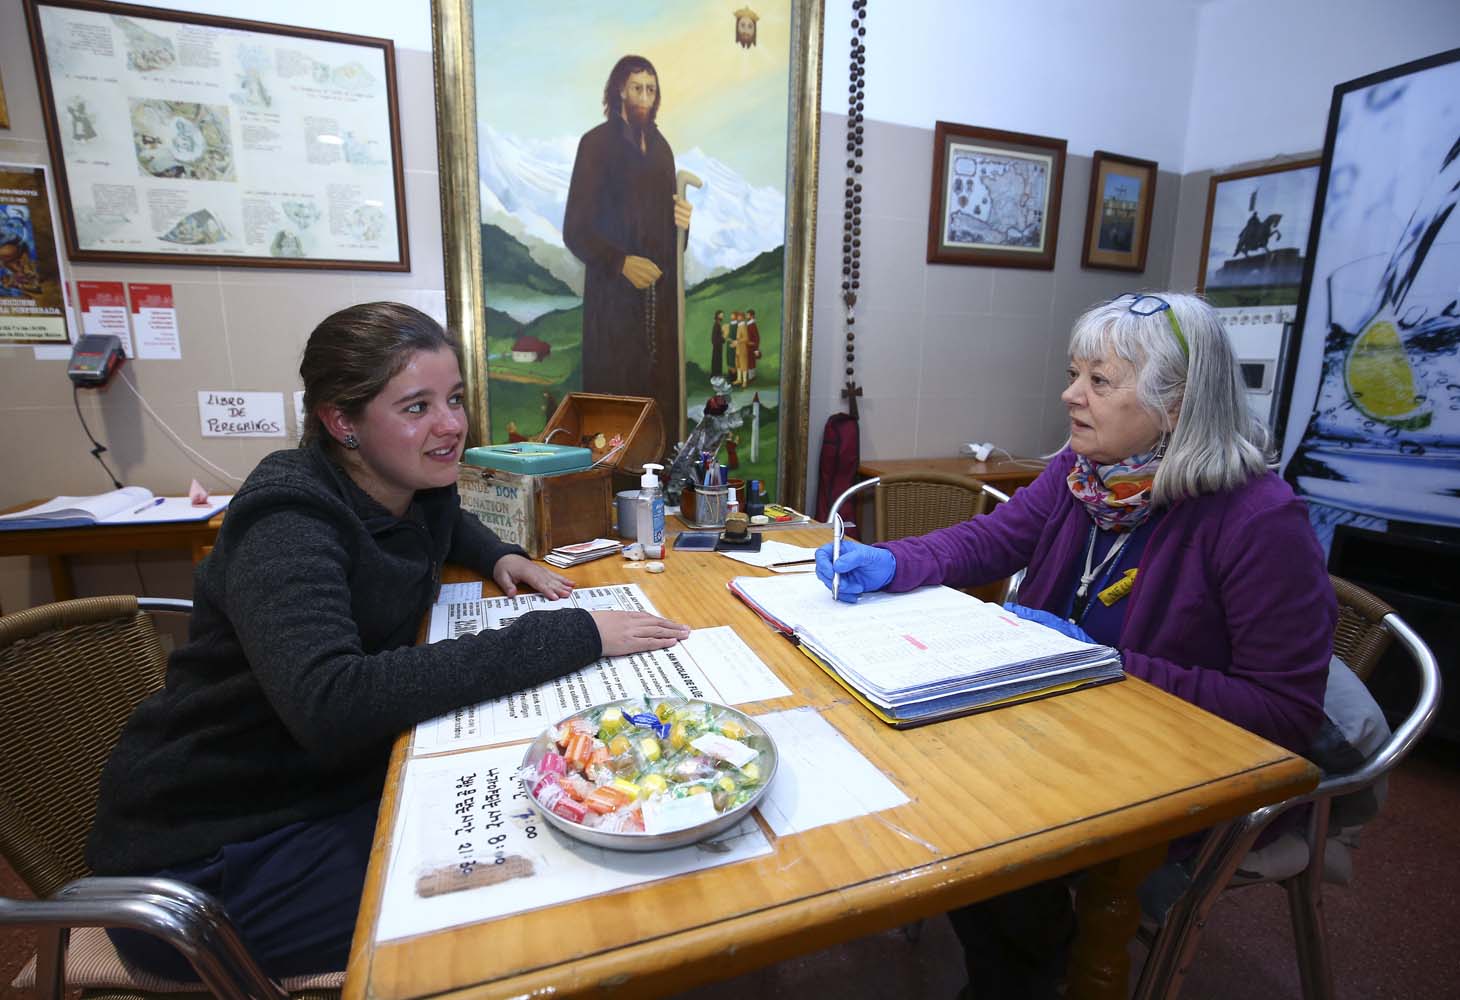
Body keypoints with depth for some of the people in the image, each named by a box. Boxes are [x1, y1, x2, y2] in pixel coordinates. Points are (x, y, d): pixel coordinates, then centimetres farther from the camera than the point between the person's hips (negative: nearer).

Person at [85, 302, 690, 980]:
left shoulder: (417, 488, -3)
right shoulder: (288, 522, -25)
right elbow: (329, 704, -41)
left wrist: (500, 557, 0)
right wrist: (570, 635, -40)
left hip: (337, 782, 7)